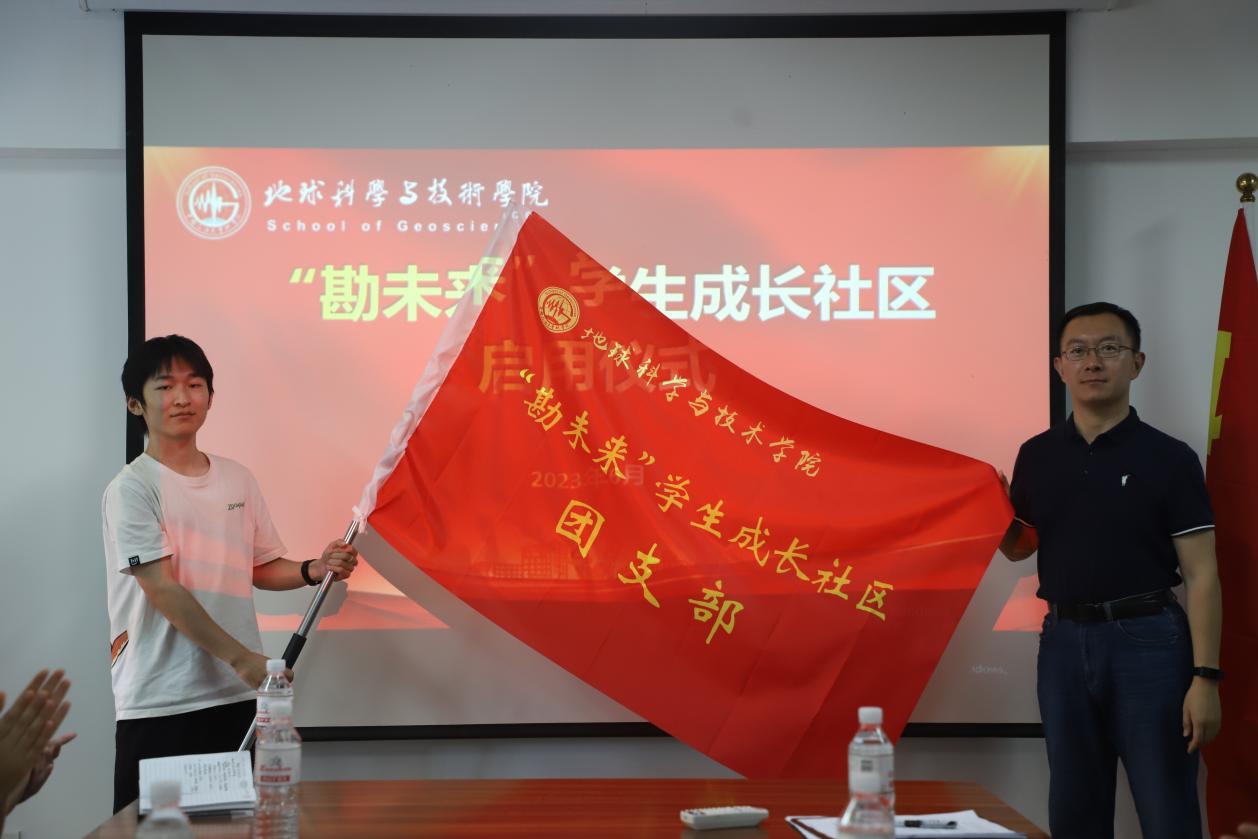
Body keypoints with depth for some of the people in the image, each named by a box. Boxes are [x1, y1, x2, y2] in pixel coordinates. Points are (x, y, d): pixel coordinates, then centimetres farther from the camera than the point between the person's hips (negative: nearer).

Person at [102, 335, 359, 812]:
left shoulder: (237, 479, 12)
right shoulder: (132, 488, -7)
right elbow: (162, 589, -15)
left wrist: (315, 570, -4)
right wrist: (240, 657, -22)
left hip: (237, 694, 5)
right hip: (159, 702, -5)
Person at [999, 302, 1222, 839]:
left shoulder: (1168, 458, -5)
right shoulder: (1037, 456, 7)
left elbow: (1201, 575, -7)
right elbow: (1019, 547, 18)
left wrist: (1205, 676, -14)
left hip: (1148, 641, -4)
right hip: (1064, 642, 4)